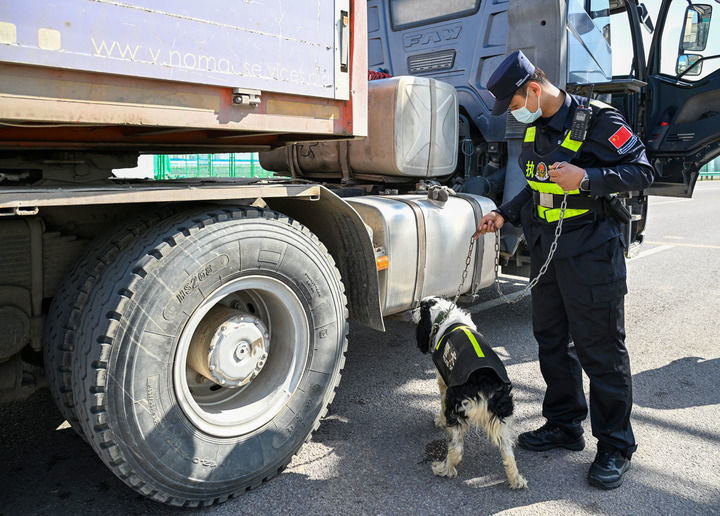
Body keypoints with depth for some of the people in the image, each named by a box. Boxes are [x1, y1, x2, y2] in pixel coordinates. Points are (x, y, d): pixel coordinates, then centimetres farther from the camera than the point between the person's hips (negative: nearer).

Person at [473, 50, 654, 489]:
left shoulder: (598, 121, -12)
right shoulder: (534, 131, 12)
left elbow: (642, 171, -13)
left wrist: (586, 178, -25)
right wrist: (505, 215, 10)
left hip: (592, 255, -8)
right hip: (547, 253, 8)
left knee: (601, 350, 1)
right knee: (552, 341, 14)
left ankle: (615, 445, 17)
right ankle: (565, 424, 31)